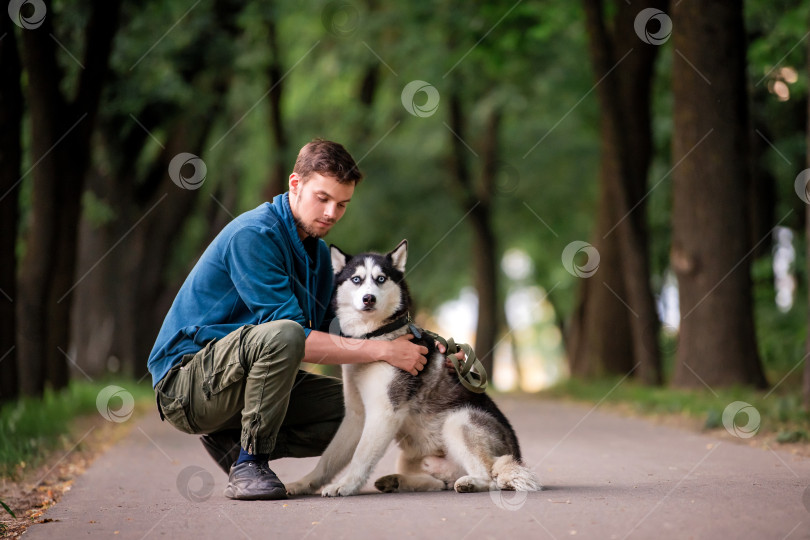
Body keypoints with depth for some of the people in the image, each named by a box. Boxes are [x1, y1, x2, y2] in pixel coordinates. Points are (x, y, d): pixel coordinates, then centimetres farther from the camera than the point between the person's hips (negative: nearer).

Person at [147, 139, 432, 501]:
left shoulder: (318, 253, 10)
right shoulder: (253, 235, -19)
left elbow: (332, 336, 8)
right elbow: (299, 340, -24)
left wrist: (415, 346, -4)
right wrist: (382, 350, -22)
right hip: (186, 382, -9)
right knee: (283, 335, -34)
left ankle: (232, 442, 1)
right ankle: (249, 464, -20)